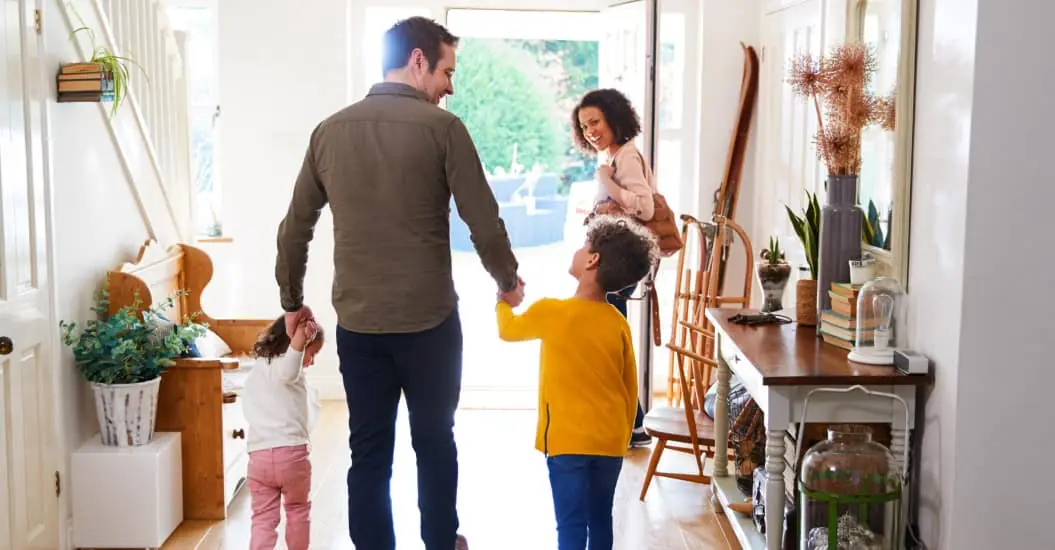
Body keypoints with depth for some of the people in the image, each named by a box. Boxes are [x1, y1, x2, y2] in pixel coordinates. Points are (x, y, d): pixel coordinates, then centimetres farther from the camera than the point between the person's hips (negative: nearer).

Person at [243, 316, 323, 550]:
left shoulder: (254, 374, 23)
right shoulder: (287, 365, -4)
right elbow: (288, 372, -30)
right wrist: (301, 338, -44)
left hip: (259, 456, 5)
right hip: (291, 453, -5)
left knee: (263, 519, 5)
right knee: (298, 510, 17)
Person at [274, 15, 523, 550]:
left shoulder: (329, 130, 5)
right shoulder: (441, 127, -8)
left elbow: (294, 228, 10)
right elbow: (483, 221, -8)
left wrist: (292, 301, 22)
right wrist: (508, 280, 10)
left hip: (357, 323, 3)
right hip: (429, 319, -3)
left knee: (368, 452, 10)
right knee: (434, 441, 16)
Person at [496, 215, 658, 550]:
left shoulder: (551, 312, -11)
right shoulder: (619, 323, 0)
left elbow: (508, 330, 10)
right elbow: (631, 390, 6)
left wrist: (503, 301, 31)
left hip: (567, 440, -4)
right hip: (610, 441, 4)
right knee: (600, 520, 18)